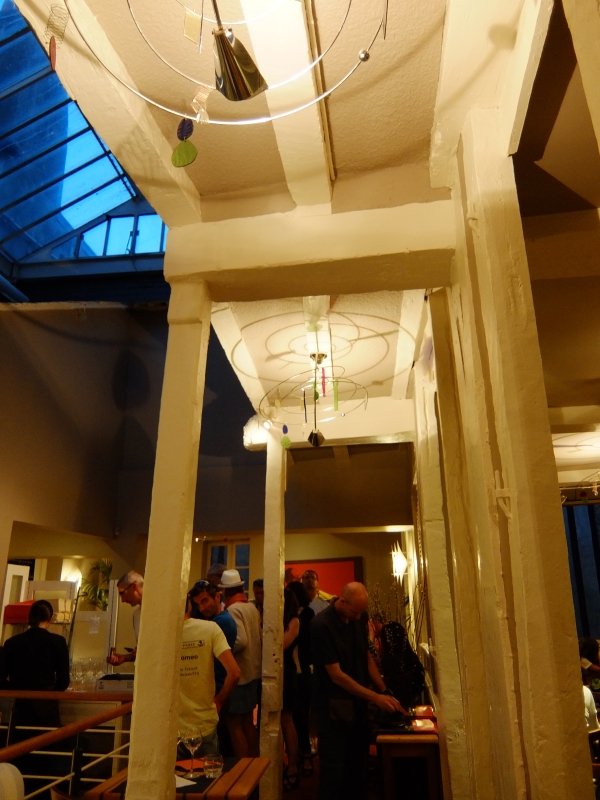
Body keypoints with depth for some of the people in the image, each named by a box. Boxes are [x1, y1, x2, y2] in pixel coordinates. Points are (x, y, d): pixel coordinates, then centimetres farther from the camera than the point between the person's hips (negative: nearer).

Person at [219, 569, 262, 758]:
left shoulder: (233, 609, -17)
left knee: (234, 723, 4)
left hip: (240, 673, -8)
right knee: (247, 721, 18)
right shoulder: (252, 607, 5)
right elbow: (258, 637, 8)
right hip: (253, 671, 8)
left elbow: (241, 641, -26)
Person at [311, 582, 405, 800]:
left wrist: (385, 692, 1)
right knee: (335, 769, 2)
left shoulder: (358, 621, 1)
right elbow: (336, 675, -22)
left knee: (358, 763, 16)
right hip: (334, 708, -7)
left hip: (358, 703, 7)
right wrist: (375, 697, -20)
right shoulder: (321, 625, -22)